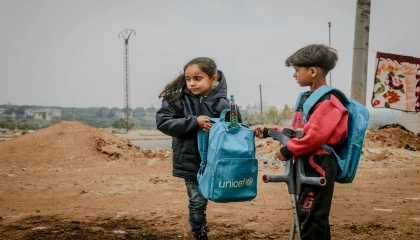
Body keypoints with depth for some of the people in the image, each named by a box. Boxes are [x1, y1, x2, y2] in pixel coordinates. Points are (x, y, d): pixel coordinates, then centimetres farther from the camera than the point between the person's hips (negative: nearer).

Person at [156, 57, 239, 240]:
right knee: (197, 204, 9)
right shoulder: (177, 99, -9)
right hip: (190, 162, 0)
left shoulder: (223, 104, -12)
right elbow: (163, 122, -17)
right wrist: (194, 122, -23)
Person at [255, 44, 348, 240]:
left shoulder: (327, 101, -16)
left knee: (311, 221, -5)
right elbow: (296, 131, 20)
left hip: (318, 167, -10)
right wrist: (268, 132, 19)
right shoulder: (307, 97, 13)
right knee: (307, 218, 17)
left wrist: (288, 150, -18)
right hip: (304, 165, 10)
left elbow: (314, 135, -26)